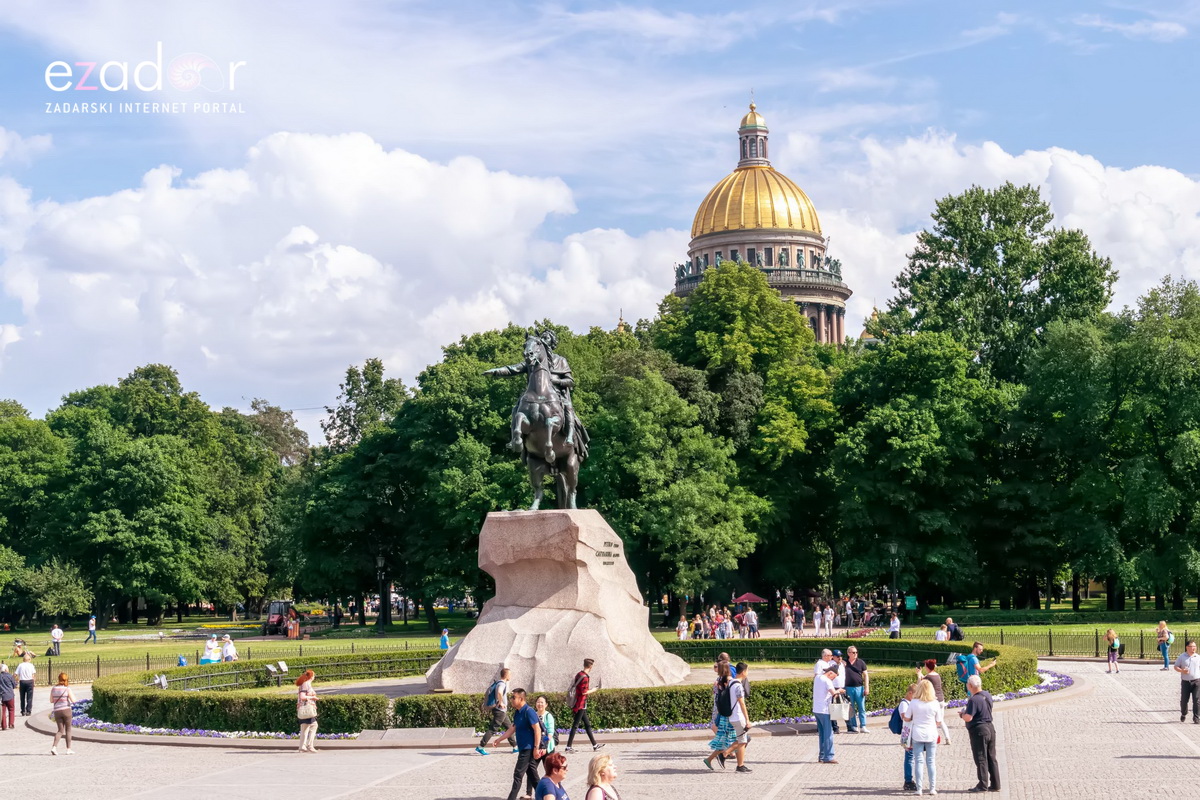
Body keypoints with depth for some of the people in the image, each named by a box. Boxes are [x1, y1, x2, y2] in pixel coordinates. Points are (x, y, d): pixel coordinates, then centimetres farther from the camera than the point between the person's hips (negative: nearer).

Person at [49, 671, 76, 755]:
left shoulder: (53, 688, 3)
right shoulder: (67, 689, -8)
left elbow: (51, 701, 12)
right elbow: (73, 700, -8)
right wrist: (72, 694, 8)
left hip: (57, 711, 3)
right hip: (66, 710, -3)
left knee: (60, 730, 9)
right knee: (68, 729, 10)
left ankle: (54, 747, -12)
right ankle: (68, 749, 13)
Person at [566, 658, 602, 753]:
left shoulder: (579, 674, 10)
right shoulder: (585, 677, -18)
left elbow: (573, 687, 16)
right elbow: (584, 692, -21)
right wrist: (592, 690, -6)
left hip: (578, 704, 10)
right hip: (581, 705, -10)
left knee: (587, 724, 14)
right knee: (575, 725, -6)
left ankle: (594, 745, 20)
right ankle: (569, 746, -4)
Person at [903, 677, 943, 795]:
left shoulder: (913, 702, -8)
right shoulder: (935, 703, -7)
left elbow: (906, 719, 0)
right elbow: (939, 722, 0)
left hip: (918, 735, 0)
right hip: (931, 735, 0)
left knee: (918, 762, 5)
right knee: (931, 762, 8)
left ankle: (919, 788, 4)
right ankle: (932, 788, 9)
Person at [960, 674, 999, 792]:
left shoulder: (974, 700, -22)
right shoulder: (987, 696, 6)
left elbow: (968, 718, -27)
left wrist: (962, 714, -4)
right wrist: (965, 713, 15)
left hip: (979, 731, -8)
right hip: (989, 728, 8)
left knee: (981, 759, -1)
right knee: (991, 758, 12)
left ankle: (983, 785, 3)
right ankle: (995, 784, 16)